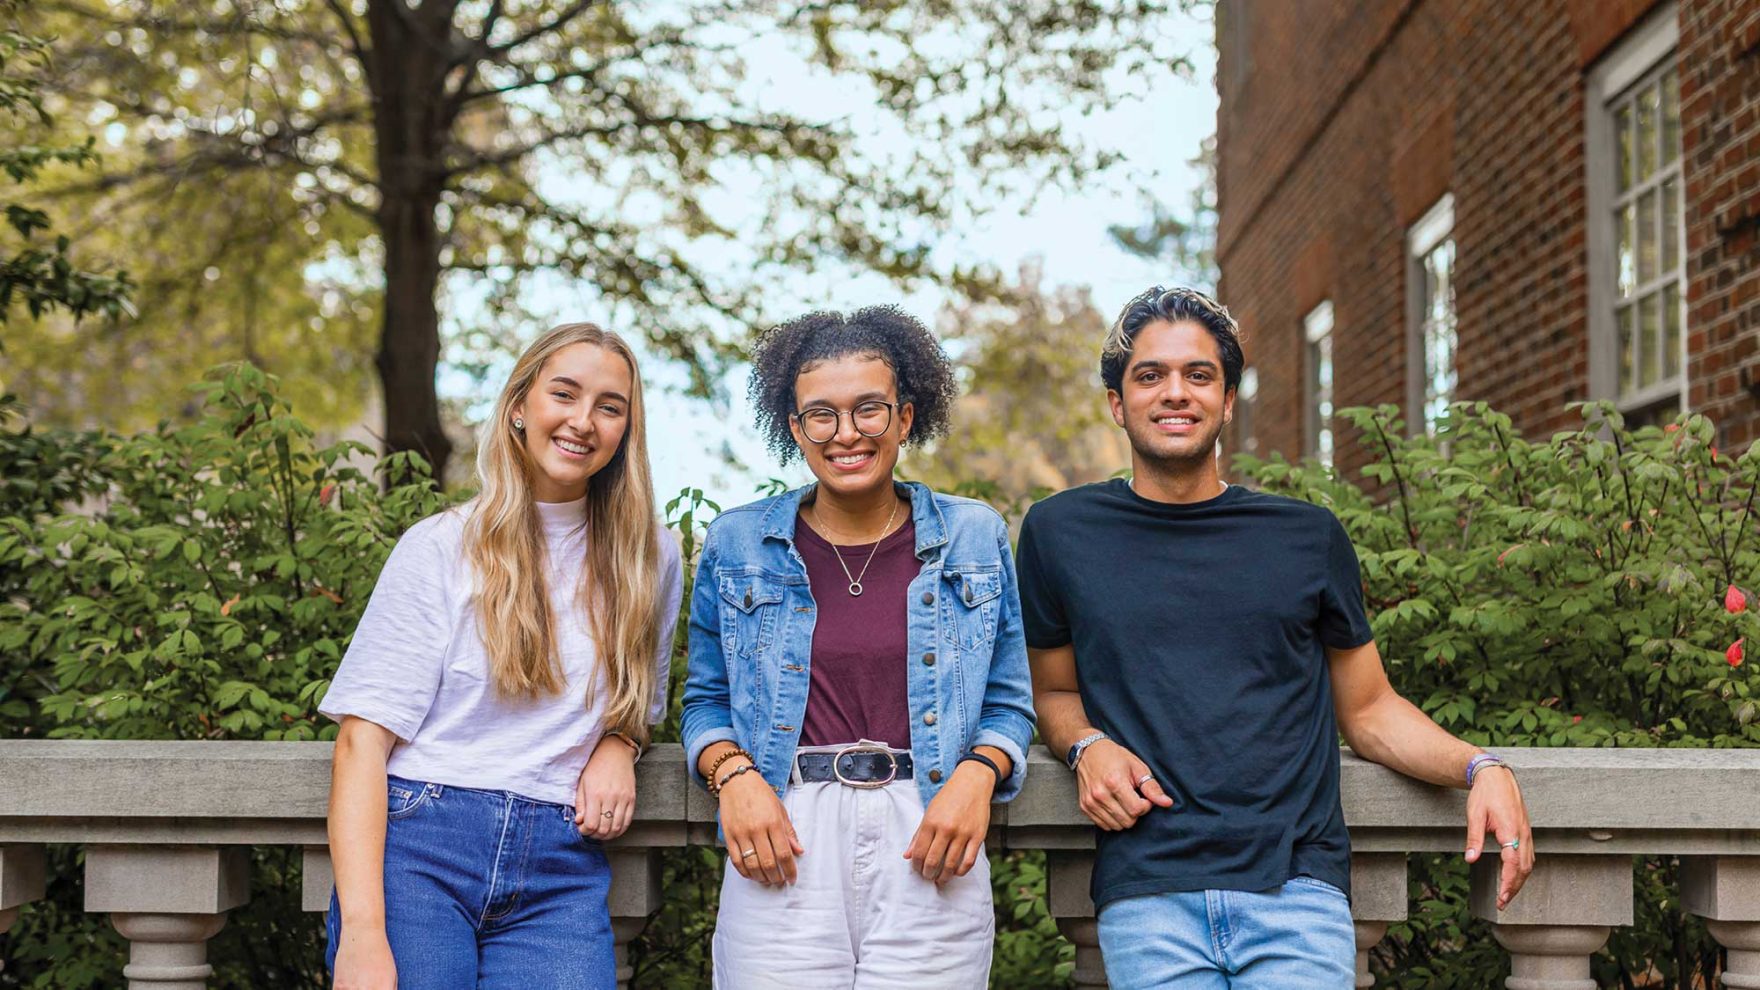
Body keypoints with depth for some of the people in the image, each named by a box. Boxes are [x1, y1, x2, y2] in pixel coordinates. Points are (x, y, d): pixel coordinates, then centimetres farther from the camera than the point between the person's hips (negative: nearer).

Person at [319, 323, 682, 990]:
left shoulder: (649, 561, 12)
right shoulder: (440, 548, 1)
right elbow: (363, 736, -6)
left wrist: (617, 747, 1)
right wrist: (362, 934, -17)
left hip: (561, 879, 3)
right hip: (419, 848, -2)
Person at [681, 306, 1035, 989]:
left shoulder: (975, 538, 9)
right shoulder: (736, 544, 10)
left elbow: (1008, 703, 13)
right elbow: (706, 700, 15)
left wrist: (977, 776, -7)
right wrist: (732, 774, -5)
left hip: (930, 846, 0)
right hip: (785, 842, 0)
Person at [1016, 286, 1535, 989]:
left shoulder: (1307, 537, 10)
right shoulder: (1061, 532, 9)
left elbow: (1368, 709, 16)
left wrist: (1478, 766, -1)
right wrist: (1087, 746, -2)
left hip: (1297, 886, 0)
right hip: (1149, 897, 0)